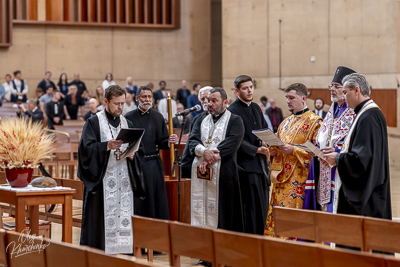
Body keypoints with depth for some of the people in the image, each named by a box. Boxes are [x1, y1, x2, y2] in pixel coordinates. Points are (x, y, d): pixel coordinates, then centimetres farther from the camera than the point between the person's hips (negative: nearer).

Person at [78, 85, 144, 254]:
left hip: (124, 181, 5)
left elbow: (138, 151, 16)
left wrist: (132, 155, -6)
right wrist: (107, 146, -23)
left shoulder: (127, 124, 16)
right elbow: (86, 148, -10)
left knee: (123, 218, 1)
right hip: (101, 181, -5)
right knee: (101, 220, -7)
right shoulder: (94, 123, 1)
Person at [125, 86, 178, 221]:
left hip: (154, 164, 3)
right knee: (138, 203, 0)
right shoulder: (129, 117, 1)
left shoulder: (158, 117, 10)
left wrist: (169, 141, -11)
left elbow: (161, 143, 9)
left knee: (157, 201, 2)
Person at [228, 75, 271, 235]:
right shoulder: (233, 111, -9)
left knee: (262, 206, 9)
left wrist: (265, 142, -3)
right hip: (246, 163, -8)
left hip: (261, 164, 8)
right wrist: (256, 150, -16)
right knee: (251, 208, -7)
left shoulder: (256, 108, 16)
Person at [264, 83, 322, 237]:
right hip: (281, 179, 8)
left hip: (298, 182, -7)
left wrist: (293, 150, -19)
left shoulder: (314, 122, -4)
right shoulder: (286, 123, 20)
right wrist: (273, 150, 4)